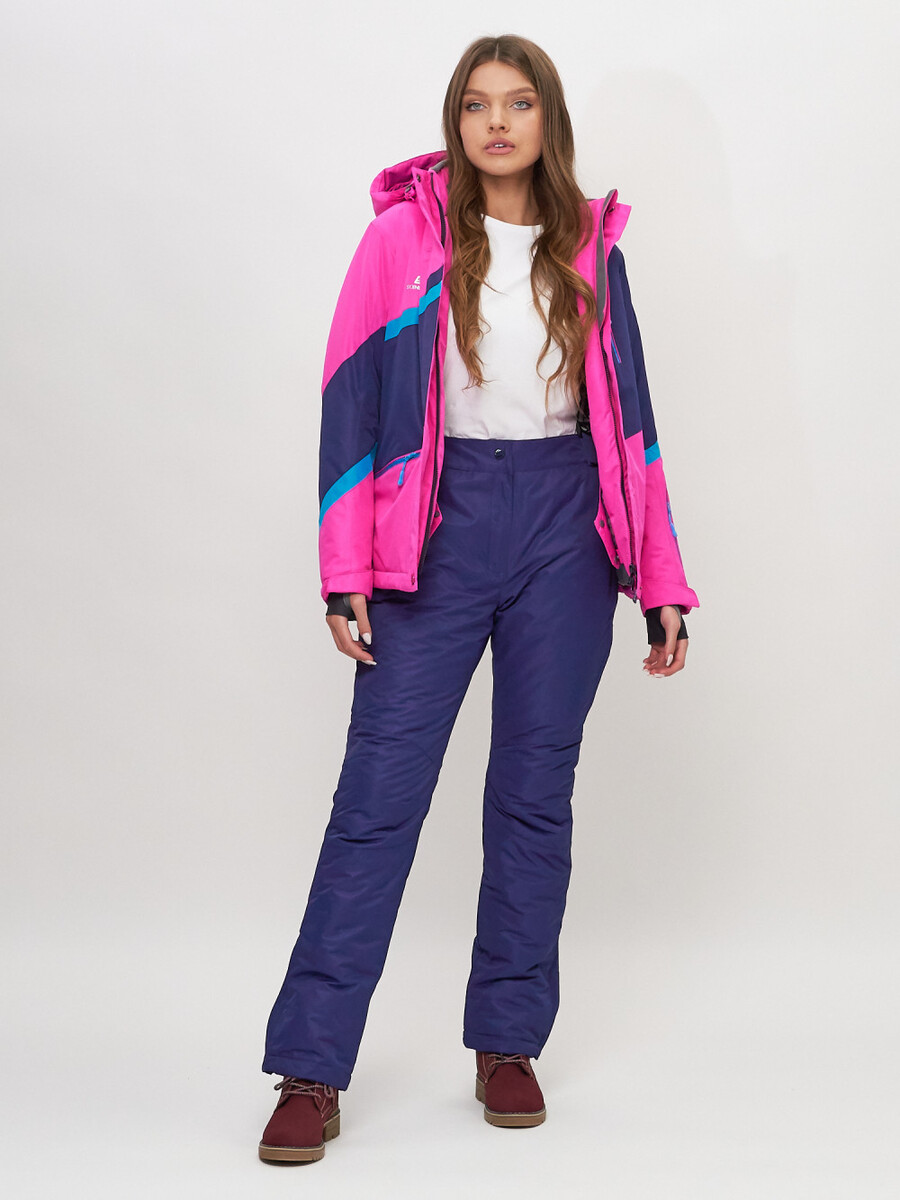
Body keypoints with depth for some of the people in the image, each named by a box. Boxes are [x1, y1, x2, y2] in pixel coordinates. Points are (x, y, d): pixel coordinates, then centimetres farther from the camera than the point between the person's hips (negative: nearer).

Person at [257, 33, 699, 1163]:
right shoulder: (406, 234, 1)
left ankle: (509, 1045, 20)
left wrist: (661, 580, 7)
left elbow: (628, 419, 11)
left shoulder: (590, 247, 9)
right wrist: (347, 574, -8)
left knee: (536, 791, 7)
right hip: (441, 526, -2)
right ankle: (311, 1069, 1)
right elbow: (350, 395, -2)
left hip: (566, 530, 3)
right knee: (379, 787, -5)